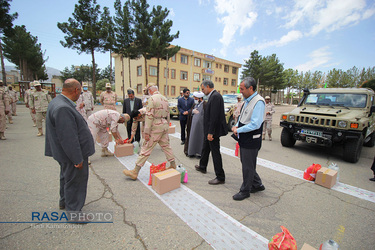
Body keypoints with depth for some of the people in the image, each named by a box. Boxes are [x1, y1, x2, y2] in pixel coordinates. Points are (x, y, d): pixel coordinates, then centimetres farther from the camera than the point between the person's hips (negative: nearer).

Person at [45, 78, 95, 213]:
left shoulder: (58, 102, 4)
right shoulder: (63, 108, -29)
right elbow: (68, 138, -29)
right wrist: (78, 159, -23)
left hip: (67, 153, 11)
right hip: (72, 153, -11)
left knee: (67, 178, 28)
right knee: (74, 181, 6)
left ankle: (64, 202, 50)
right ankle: (73, 210, 26)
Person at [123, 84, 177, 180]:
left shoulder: (152, 98, -11)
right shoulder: (165, 98, 13)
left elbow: (149, 116, -17)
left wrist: (147, 131, -16)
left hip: (156, 126, -7)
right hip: (164, 125, 8)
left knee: (146, 148, -3)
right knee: (166, 146, 18)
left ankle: (135, 172, 5)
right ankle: (173, 165, 29)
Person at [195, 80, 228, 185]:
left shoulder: (216, 96, -19)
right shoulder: (212, 96, 13)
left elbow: (214, 116, -25)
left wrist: (210, 132, -24)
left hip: (213, 130, -11)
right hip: (209, 130, 11)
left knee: (215, 153, -1)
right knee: (205, 149, 24)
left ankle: (220, 177, 13)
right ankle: (202, 167, 45)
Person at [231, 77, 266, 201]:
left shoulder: (258, 102, -19)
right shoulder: (247, 100, 10)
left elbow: (255, 124, -25)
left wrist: (238, 130, -17)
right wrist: (236, 126, 3)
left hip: (251, 141, -9)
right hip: (244, 139, 10)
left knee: (248, 166, 6)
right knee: (246, 163, 21)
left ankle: (245, 191, 24)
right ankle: (257, 185, 40)